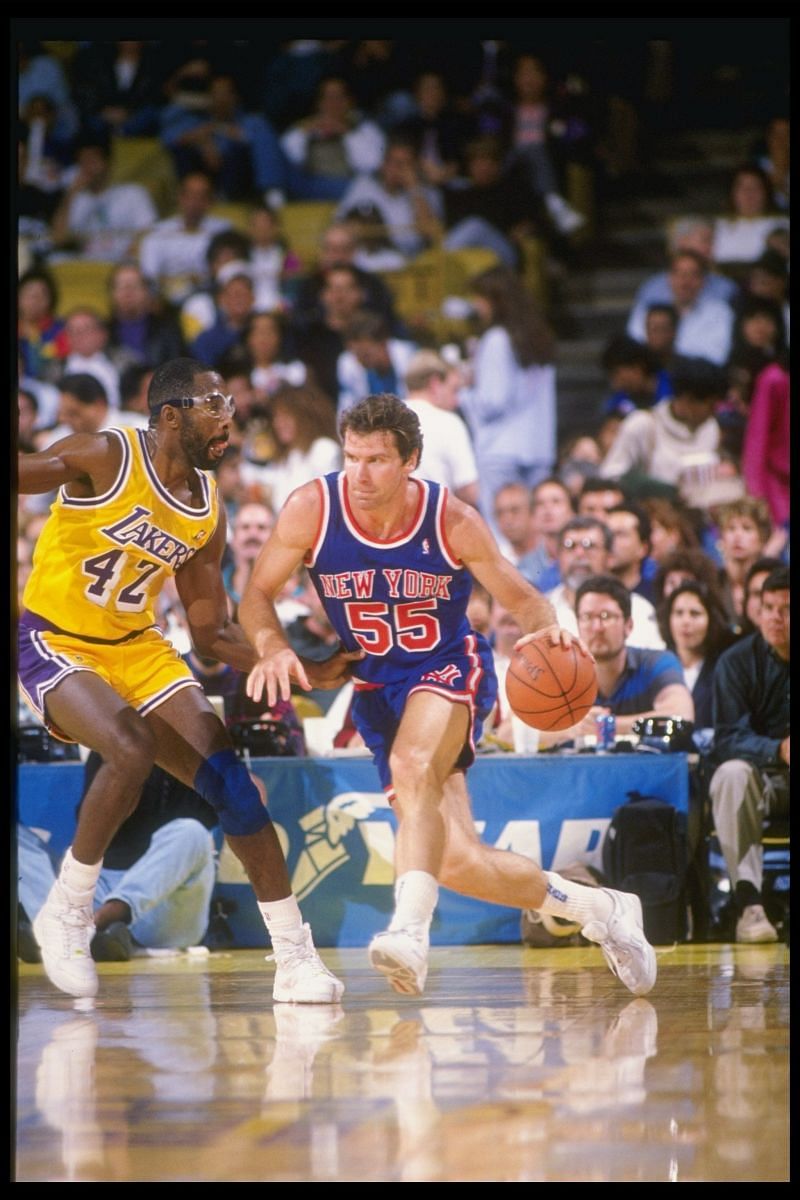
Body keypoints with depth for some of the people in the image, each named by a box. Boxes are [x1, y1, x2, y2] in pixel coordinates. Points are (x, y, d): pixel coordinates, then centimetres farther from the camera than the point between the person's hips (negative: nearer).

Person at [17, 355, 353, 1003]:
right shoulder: (105, 458, -17)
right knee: (132, 750, -32)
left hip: (138, 648, 6)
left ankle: (296, 960, -1)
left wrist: (304, 670, -2)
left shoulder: (208, 511, 2)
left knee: (230, 779, -6)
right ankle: (66, 912, -11)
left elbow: (214, 634, 9)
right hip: (55, 642, -6)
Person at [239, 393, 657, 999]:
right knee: (458, 863, -1)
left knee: (413, 766, -38)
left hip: (450, 667, -3)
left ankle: (410, 929, -47)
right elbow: (258, 596, -6)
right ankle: (596, 908, 21)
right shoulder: (310, 510, -15)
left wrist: (547, 629, -28)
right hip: (377, 685, 3)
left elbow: (521, 597, -5)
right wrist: (272, 646, -27)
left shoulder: (452, 522, -18)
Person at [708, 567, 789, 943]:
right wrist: (778, 750, -34)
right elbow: (728, 739, -15)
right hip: (760, 775, -1)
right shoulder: (738, 661, -5)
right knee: (732, 774, -34)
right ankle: (748, 902, -37)